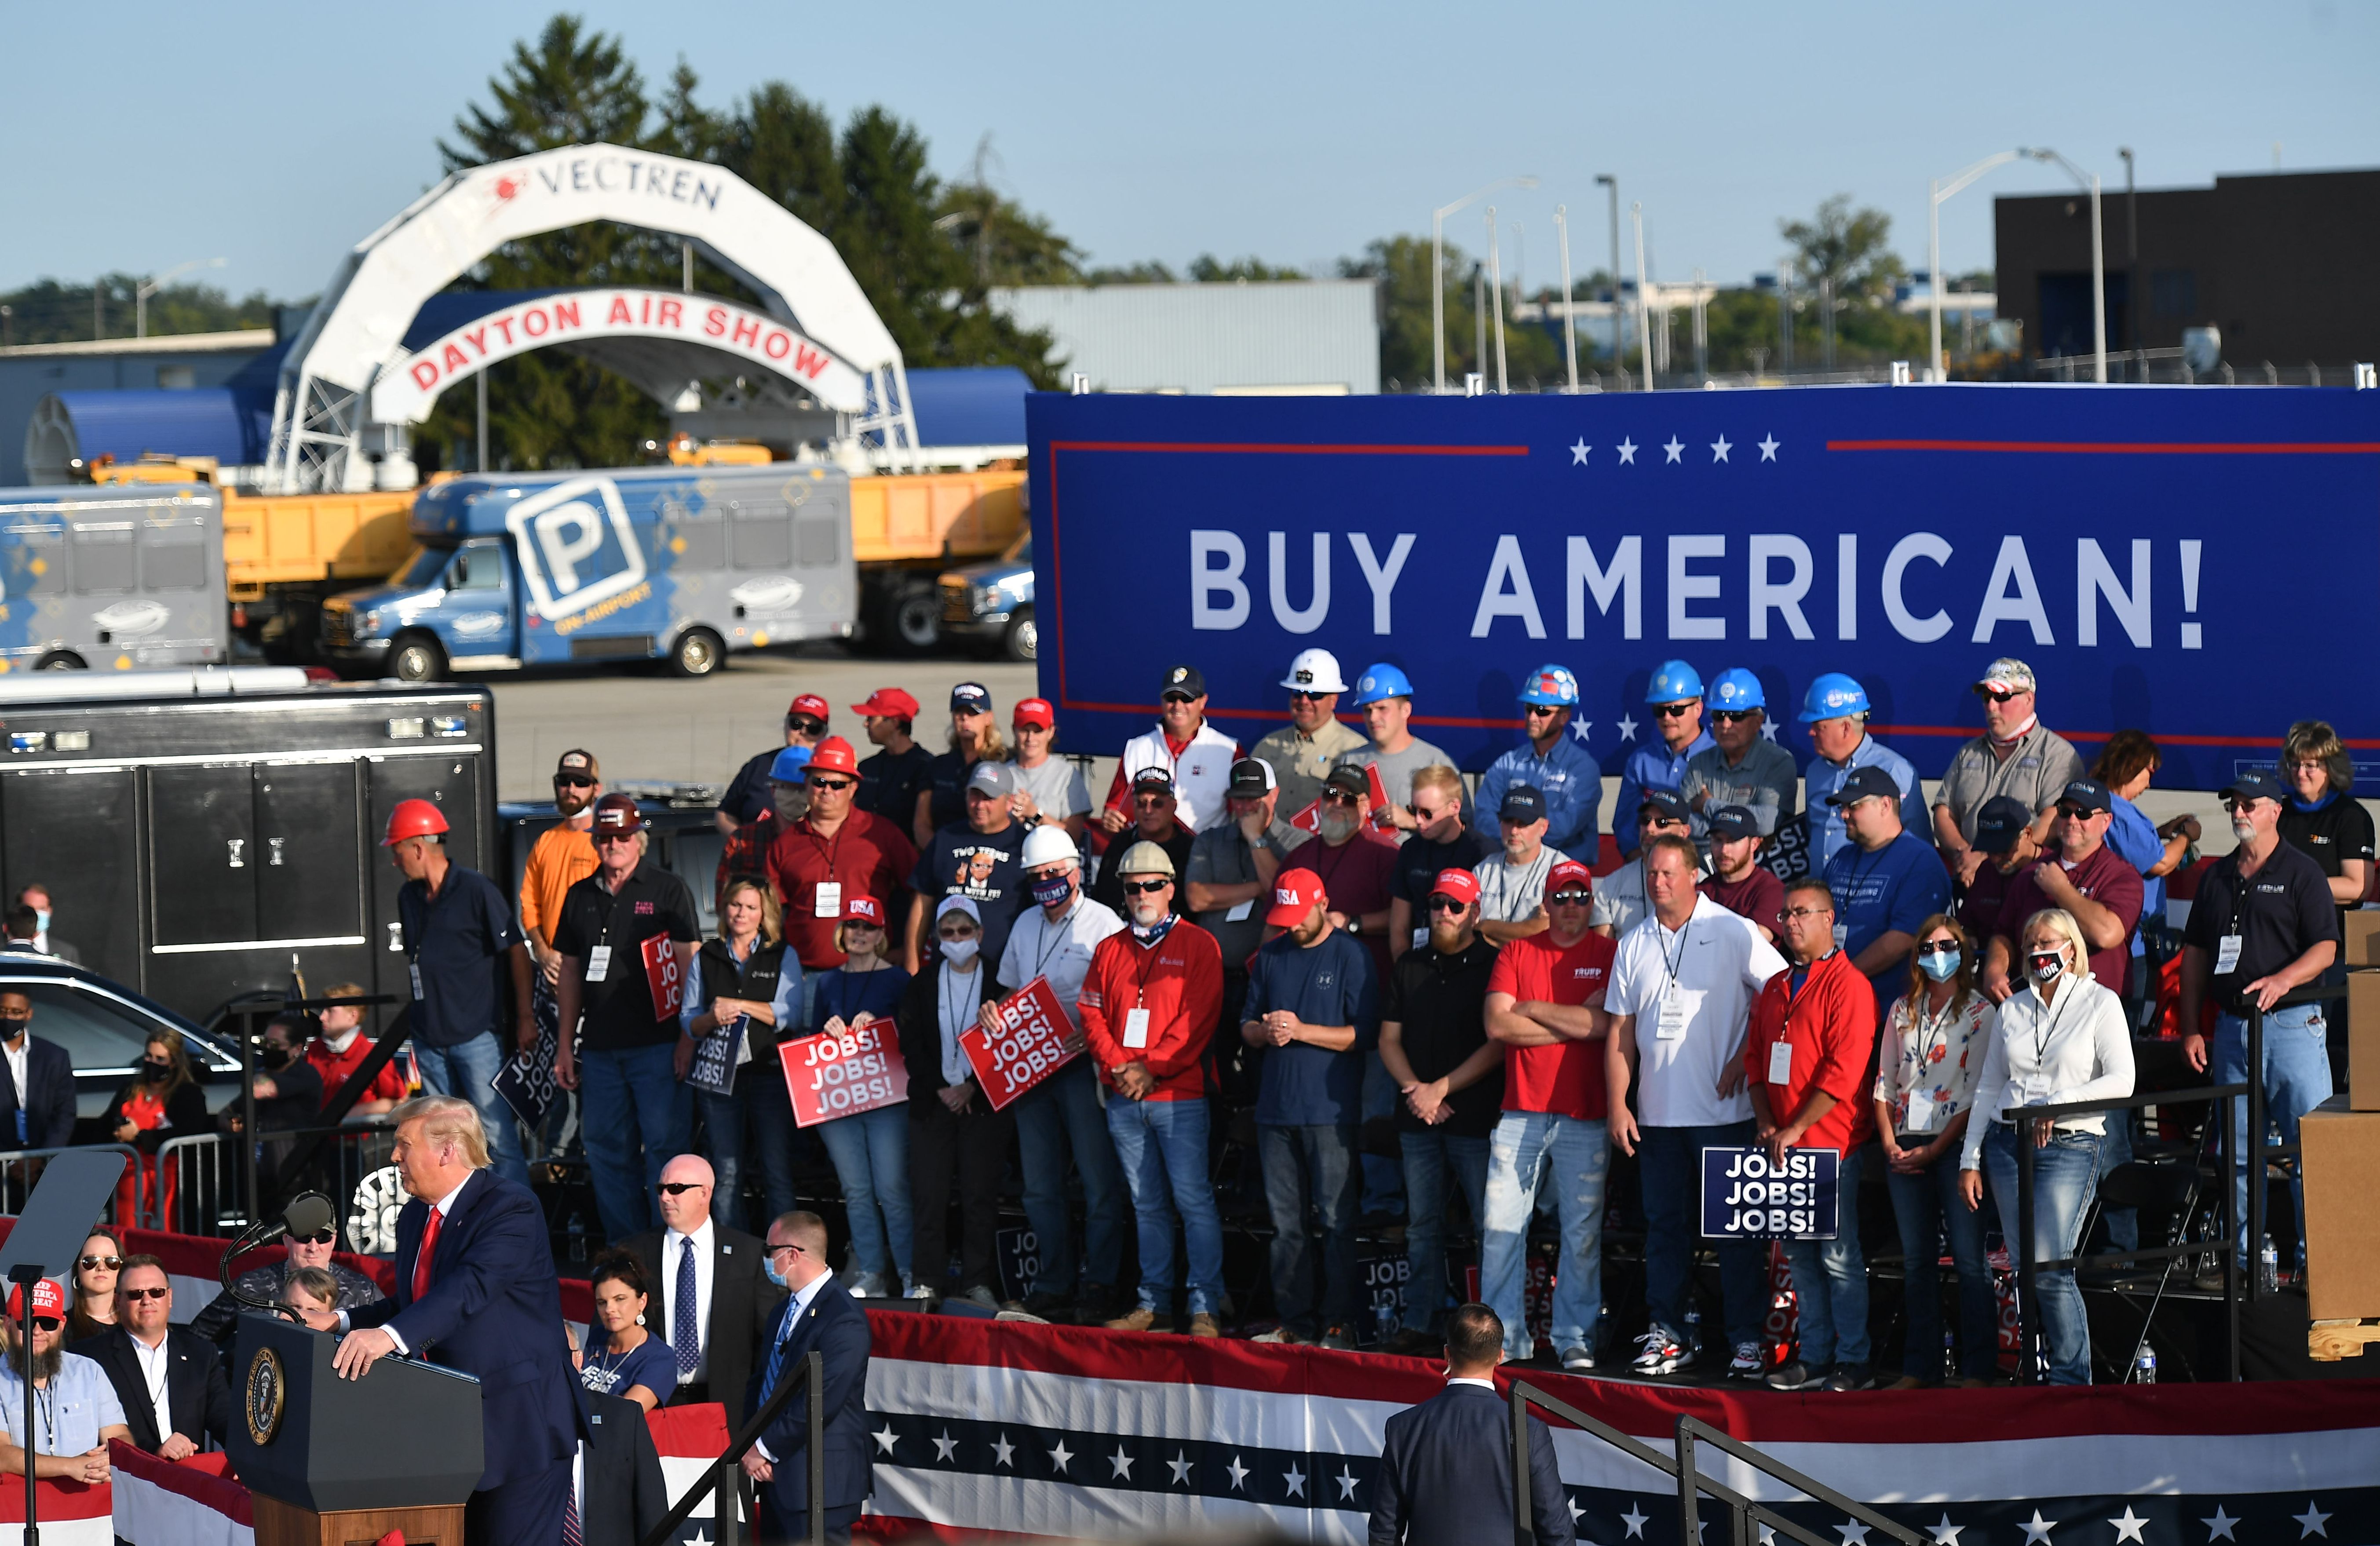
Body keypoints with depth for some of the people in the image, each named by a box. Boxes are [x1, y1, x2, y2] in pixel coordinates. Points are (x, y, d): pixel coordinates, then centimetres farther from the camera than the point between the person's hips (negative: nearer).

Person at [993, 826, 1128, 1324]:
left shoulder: (1104, 925, -5)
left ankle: (1100, 1284, 0)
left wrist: (1089, 1035, -23)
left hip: (1083, 1064, -7)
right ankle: (1053, 1285, 14)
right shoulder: (1025, 926, 16)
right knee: (1040, 1185, 8)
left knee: (1099, 1183, -4)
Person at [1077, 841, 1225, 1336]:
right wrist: (1117, 1064, -7)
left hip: (1179, 1095, -5)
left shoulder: (1197, 945, 1)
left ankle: (1205, 1307, -9)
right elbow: (1091, 1013, 11)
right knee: (1147, 1204, 9)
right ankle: (1154, 1301, 14)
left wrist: (1152, 1068, -13)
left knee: (1192, 1198, -10)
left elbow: (1199, 1017, -7)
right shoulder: (1111, 951, 16)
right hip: (1123, 1100, 5)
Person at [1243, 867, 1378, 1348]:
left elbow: (1365, 1034, -8)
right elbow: (1246, 1024, 18)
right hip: (1276, 1106, 5)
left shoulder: (1350, 955, -2)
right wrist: (1264, 1031, -5)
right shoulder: (1271, 956, 14)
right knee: (1285, 1222, 6)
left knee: (1337, 1219, -6)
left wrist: (1301, 1031, -14)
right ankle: (1294, 1320, 11)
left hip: (1330, 1110, -5)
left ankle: (1339, 1322, -4)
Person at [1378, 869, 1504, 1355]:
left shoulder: (1492, 965, -2)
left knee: (1491, 1225, -6)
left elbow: (1498, 1045, -8)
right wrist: (1414, 1088, -3)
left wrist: (1441, 1088, -10)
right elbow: (1389, 1039, 14)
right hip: (1417, 1119, 5)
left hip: (1476, 1118, -5)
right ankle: (1419, 1322, 12)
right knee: (1422, 1226, 8)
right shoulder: (1409, 967, 14)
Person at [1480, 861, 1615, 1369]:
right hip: (1522, 1112, 2)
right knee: (1500, 1226, -1)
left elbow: (1604, 1023, -11)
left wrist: (1532, 1009, -4)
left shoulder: (1608, 955, 3)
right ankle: (1504, 1336, 6)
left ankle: (1575, 1340, 7)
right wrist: (1573, 1025, -6)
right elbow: (1497, 1025, -3)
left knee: (1582, 1233, 0)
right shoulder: (1517, 953, 8)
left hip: (1585, 1118, -2)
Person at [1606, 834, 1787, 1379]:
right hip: (1658, 1113, 4)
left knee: (1736, 1229, -2)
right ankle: (1667, 1334, 13)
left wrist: (1743, 1058, -8)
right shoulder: (1634, 945, 10)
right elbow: (1620, 1033, 11)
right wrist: (1617, 1105, 3)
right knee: (1665, 1225, 7)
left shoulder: (1734, 934, -3)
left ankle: (1747, 1338, 1)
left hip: (1724, 1110, -4)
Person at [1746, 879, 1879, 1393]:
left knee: (1839, 1256, -6)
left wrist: (1796, 1129, -16)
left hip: (1831, 1145, -7)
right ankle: (1814, 1357, 14)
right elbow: (1755, 1057, 18)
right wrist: (1766, 1123, 2)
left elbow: (1844, 1070, -15)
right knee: (1799, 1255, 9)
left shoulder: (1848, 985, -8)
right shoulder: (1775, 988, 16)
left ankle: (1853, 1363, -2)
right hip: (1782, 1145, 7)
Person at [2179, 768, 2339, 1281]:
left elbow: (2325, 949, -7)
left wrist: (2284, 979, -24)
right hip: (2230, 1025, 6)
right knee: (2237, 1150, 8)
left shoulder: (2301, 873, -1)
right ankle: (2243, 1254, 14)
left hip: (2291, 1022, -6)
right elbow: (2195, 954, 17)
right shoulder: (2217, 877, 16)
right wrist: (2191, 1029, 11)